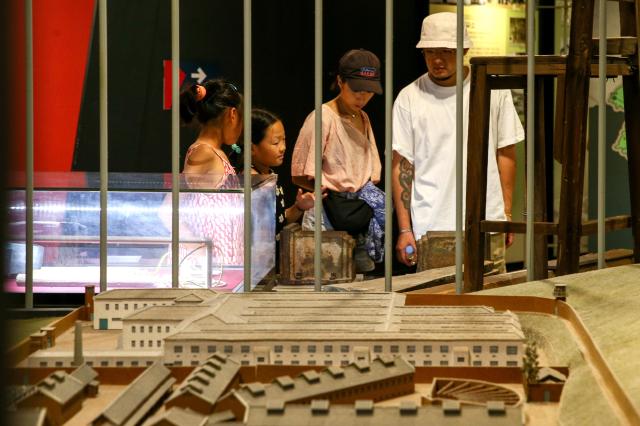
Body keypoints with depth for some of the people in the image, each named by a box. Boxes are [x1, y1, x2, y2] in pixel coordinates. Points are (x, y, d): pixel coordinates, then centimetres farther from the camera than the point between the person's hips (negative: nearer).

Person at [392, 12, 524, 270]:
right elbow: (401, 166, 1)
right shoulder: (409, 98, 1)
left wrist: (507, 213, 5)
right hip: (431, 228, -1)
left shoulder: (493, 90, 5)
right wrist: (405, 229, -4)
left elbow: (505, 153, 10)